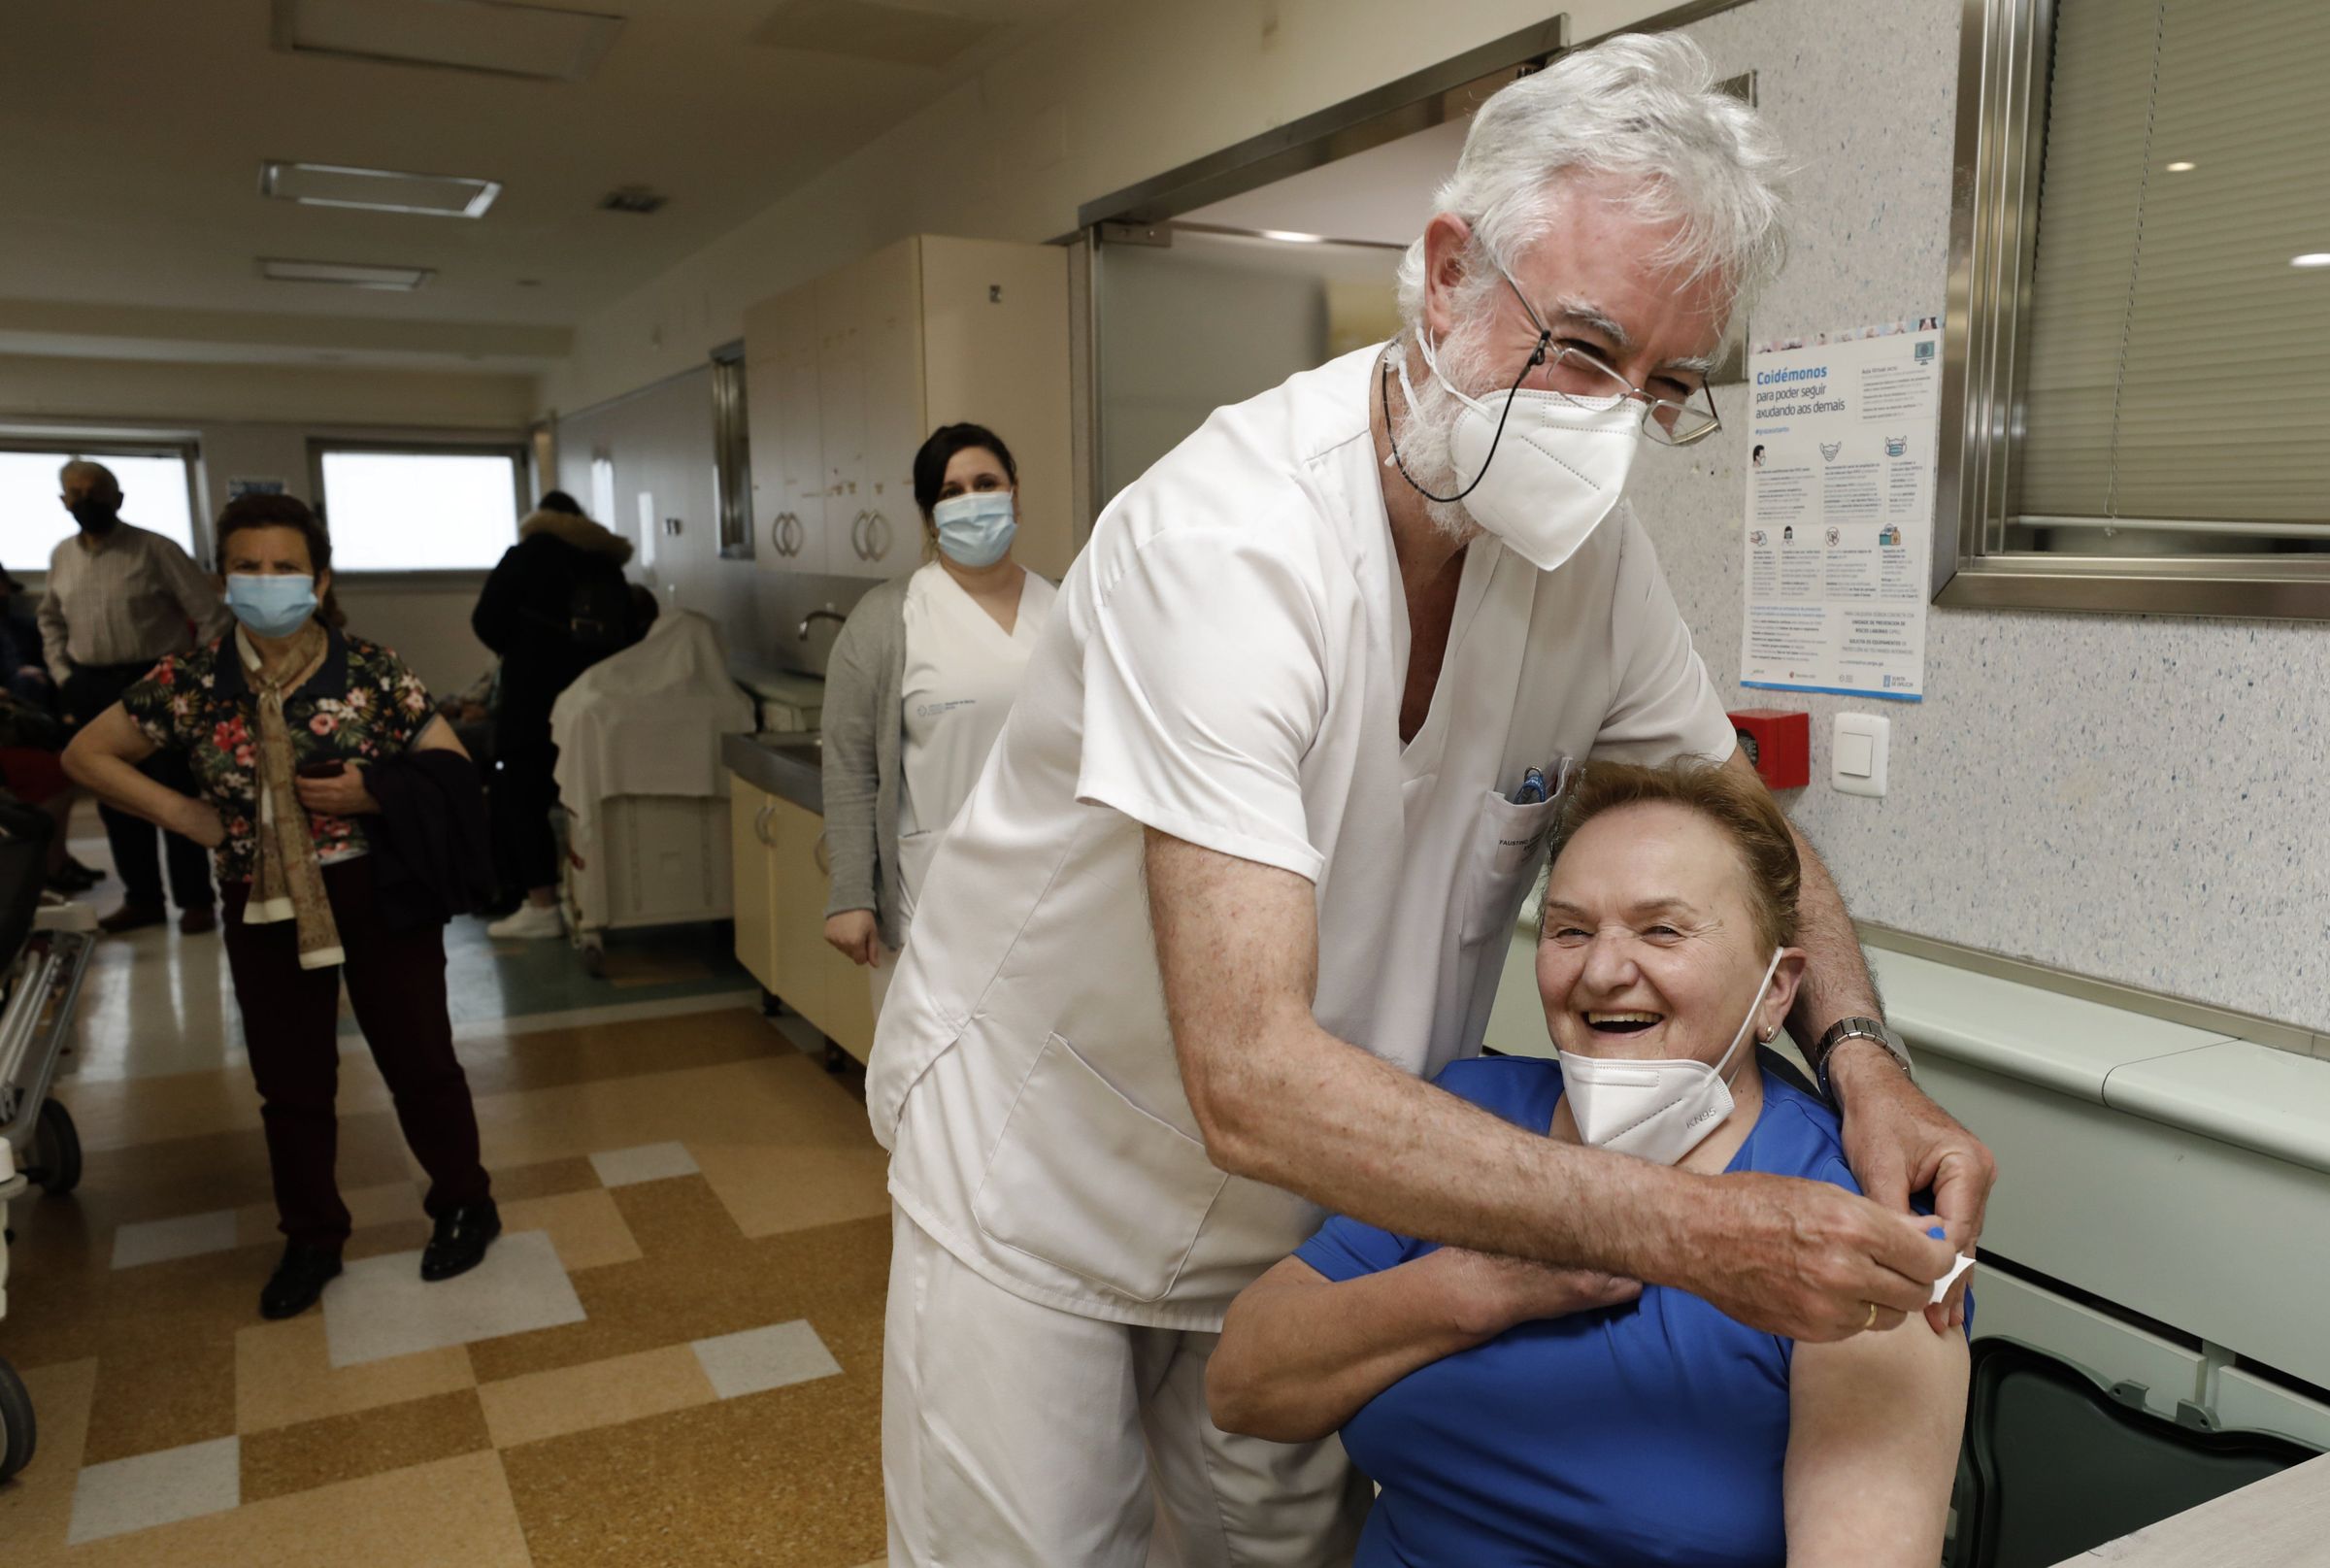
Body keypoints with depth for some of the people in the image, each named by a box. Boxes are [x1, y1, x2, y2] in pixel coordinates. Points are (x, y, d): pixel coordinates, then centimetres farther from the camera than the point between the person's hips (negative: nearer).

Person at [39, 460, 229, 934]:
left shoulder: (154, 550, -7)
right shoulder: (62, 557, 10)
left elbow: (210, 613, -9)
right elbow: (50, 619, 23)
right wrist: (63, 675, 11)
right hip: (93, 690, 6)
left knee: (174, 794, -1)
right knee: (115, 799, 10)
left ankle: (196, 900, 7)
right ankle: (142, 898, 22)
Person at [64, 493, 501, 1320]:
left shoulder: (372, 671, -10)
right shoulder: (188, 682, -5)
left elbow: (451, 769, -6)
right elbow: (86, 753, 7)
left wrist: (371, 795, -21)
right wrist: (183, 815, -2)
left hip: (378, 893, -2)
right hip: (265, 907, 3)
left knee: (418, 1058, 9)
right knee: (290, 1083, 14)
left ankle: (464, 1204, 30)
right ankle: (311, 1238, 33)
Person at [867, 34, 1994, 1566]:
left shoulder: (1592, 548, -11)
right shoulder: (1230, 539, -33)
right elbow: (1255, 1082, -39)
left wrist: (1861, 1052, -17)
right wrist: (1688, 1228, -41)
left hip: (1298, 1200, 6)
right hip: (1041, 1165, -5)